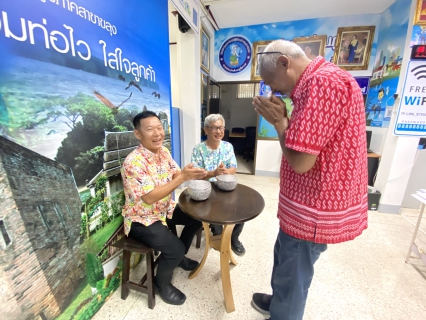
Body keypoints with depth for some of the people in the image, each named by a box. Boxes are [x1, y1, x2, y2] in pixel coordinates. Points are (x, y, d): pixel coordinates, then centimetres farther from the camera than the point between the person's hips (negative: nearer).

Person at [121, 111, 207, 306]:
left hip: (164, 210, 8)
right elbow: (150, 197, -31)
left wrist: (190, 174, -26)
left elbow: (176, 175, -3)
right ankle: (162, 283, 15)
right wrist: (183, 177, -35)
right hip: (142, 220, -7)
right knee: (175, 247, -20)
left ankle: (179, 256, 30)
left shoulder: (163, 151, -3)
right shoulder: (133, 162, -27)